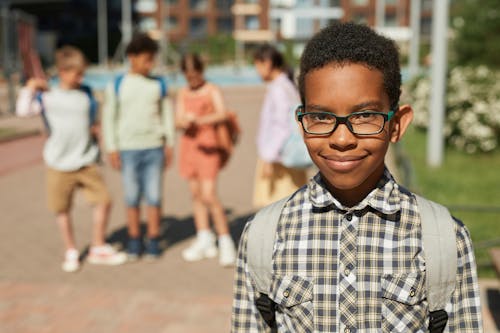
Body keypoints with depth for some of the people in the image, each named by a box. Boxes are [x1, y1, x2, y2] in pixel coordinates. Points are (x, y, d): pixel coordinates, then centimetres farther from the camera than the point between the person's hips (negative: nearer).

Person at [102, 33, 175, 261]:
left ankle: (153, 242, 12)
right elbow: (109, 118, 5)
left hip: (154, 148, 1)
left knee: (154, 197, 1)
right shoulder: (117, 86, 3)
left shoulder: (158, 84, 7)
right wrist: (112, 148, 0)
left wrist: (169, 143, 7)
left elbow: (167, 114, 12)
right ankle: (134, 241, 16)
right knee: (132, 198, 4)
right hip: (128, 148, -1)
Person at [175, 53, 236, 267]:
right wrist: (185, 121, -22)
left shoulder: (212, 91, -5)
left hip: (207, 145, -5)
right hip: (189, 144, 5)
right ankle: (204, 239, 18)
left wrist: (201, 120, -39)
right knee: (196, 194, 8)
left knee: (209, 196, -13)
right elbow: (178, 121, 2)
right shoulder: (183, 93, 10)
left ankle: (225, 241, -5)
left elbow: (222, 114, -22)